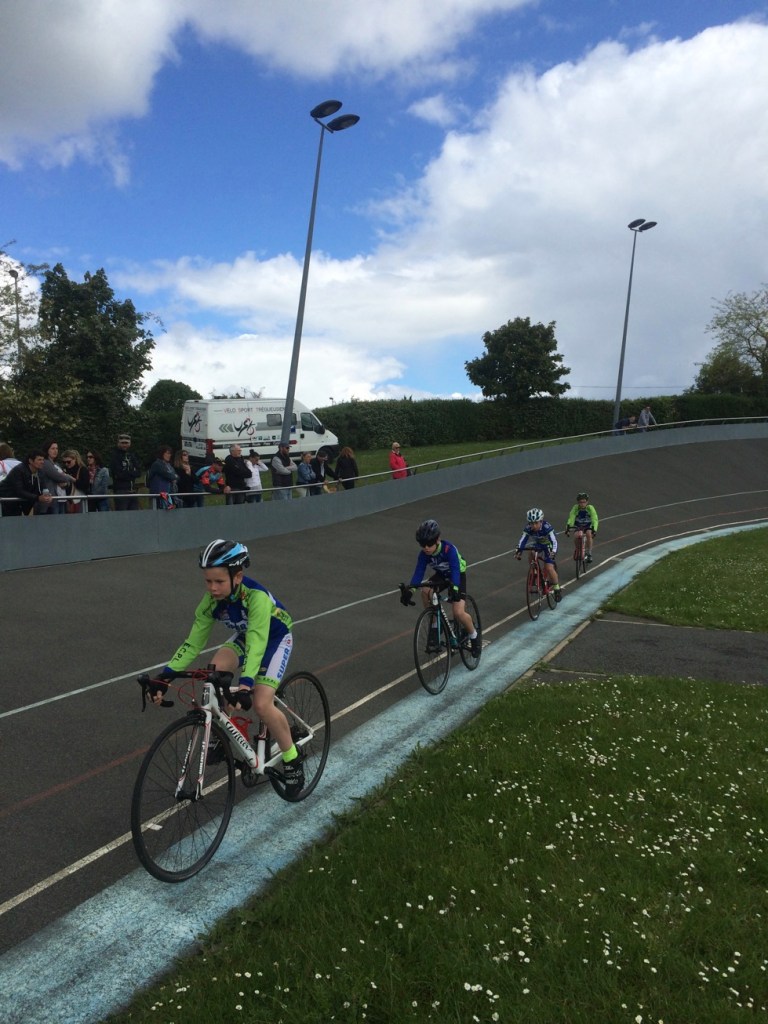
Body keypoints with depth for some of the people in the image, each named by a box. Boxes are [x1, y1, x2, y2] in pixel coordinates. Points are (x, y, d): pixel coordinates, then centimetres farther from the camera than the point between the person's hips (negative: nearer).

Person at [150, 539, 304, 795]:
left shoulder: (256, 597, -38)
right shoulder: (211, 601, -21)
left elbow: (256, 644, -46)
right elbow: (193, 643, -17)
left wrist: (245, 684, -58)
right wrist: (166, 675, -28)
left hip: (275, 638, -5)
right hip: (244, 636, 5)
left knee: (261, 704, -21)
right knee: (215, 671, -25)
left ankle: (292, 759, 3)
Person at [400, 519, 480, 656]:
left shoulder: (449, 549, -34)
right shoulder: (424, 554, -21)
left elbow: (455, 570, -43)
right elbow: (419, 572, -26)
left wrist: (454, 589, -60)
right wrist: (409, 590, -42)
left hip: (458, 576, -5)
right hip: (441, 575, 5)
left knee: (459, 612, -20)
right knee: (425, 592, -27)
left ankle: (474, 637, 10)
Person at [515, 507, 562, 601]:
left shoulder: (547, 527, -35)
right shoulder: (528, 528, -24)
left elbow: (554, 541, -40)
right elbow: (523, 540, -28)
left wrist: (553, 551, -58)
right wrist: (518, 550, -45)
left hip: (548, 545, -5)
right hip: (538, 544, 5)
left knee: (548, 568, -16)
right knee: (531, 552, -27)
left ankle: (557, 589, 3)